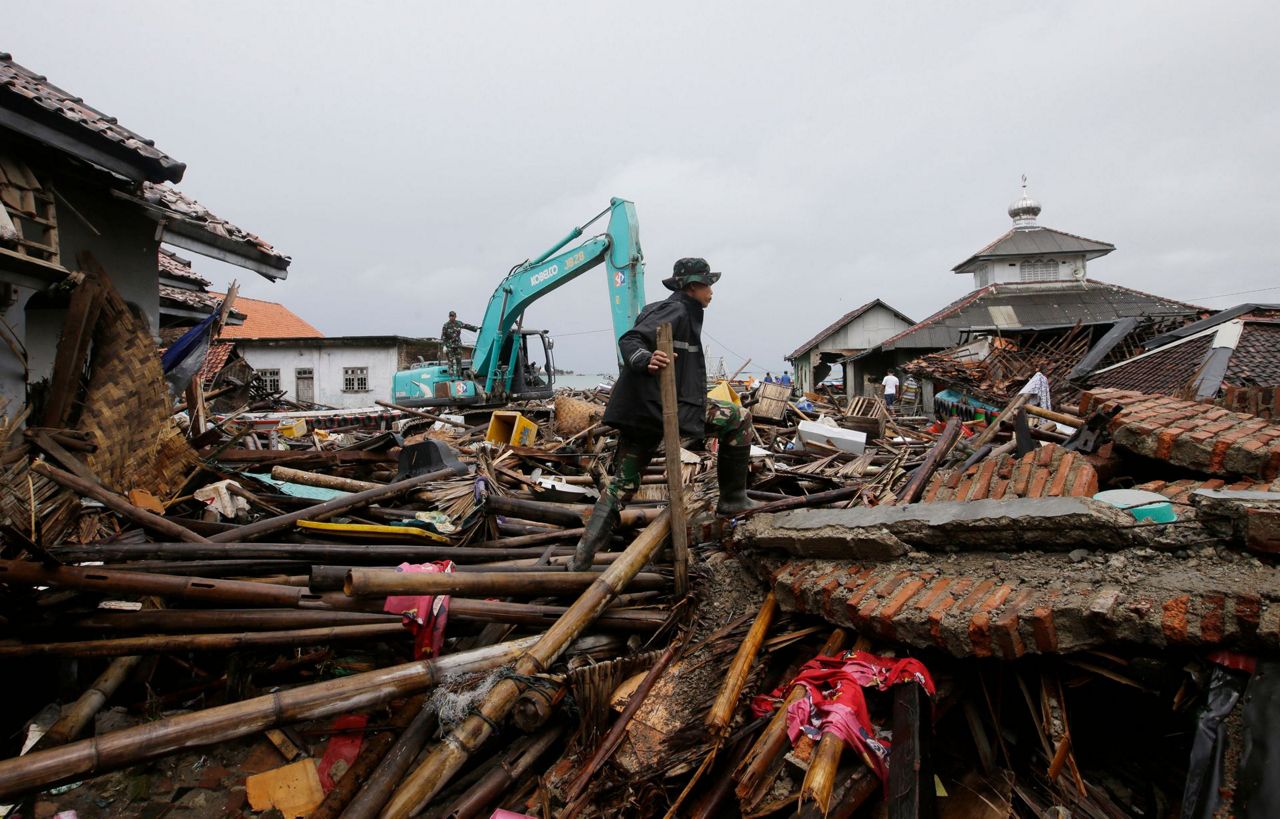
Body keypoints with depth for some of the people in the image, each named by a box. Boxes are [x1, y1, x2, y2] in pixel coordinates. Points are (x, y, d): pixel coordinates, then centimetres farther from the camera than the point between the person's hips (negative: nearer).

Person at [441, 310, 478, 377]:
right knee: (451, 361, -6)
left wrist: (476, 328, 16)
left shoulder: (459, 323, 3)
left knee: (459, 361, 5)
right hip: (449, 346, -4)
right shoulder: (446, 325, -8)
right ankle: (452, 376, -3)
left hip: (458, 345, 4)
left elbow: (467, 326, 16)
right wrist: (444, 346, -15)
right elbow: (443, 336, -8)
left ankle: (459, 375, 14)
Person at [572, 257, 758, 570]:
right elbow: (630, 341, -20)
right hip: (665, 408, -10)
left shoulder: (679, 311, 23)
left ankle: (583, 557, 7)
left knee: (623, 484, 11)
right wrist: (646, 361, -40)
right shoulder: (675, 311, -7)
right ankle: (732, 497, 8)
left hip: (638, 412, 10)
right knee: (739, 419, 3)